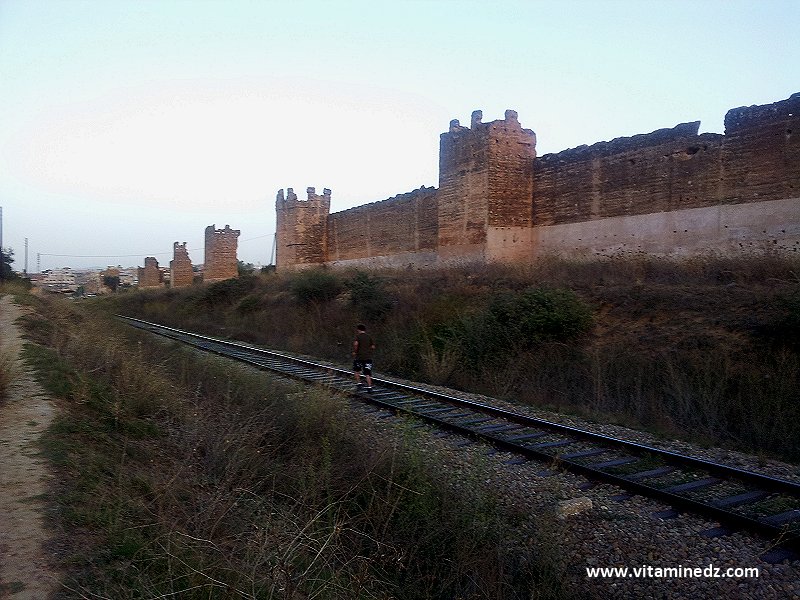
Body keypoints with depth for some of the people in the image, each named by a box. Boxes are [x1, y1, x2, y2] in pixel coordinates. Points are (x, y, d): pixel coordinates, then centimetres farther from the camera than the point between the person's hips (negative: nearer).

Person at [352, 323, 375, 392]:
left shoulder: (358, 336, -3)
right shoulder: (369, 336, 10)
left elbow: (355, 344, -21)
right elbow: (373, 347, 7)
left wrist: (354, 351, -7)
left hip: (359, 356, -3)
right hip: (368, 357, 3)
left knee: (356, 370, 20)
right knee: (367, 373, 2)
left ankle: (358, 382, 15)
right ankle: (369, 387, -4)